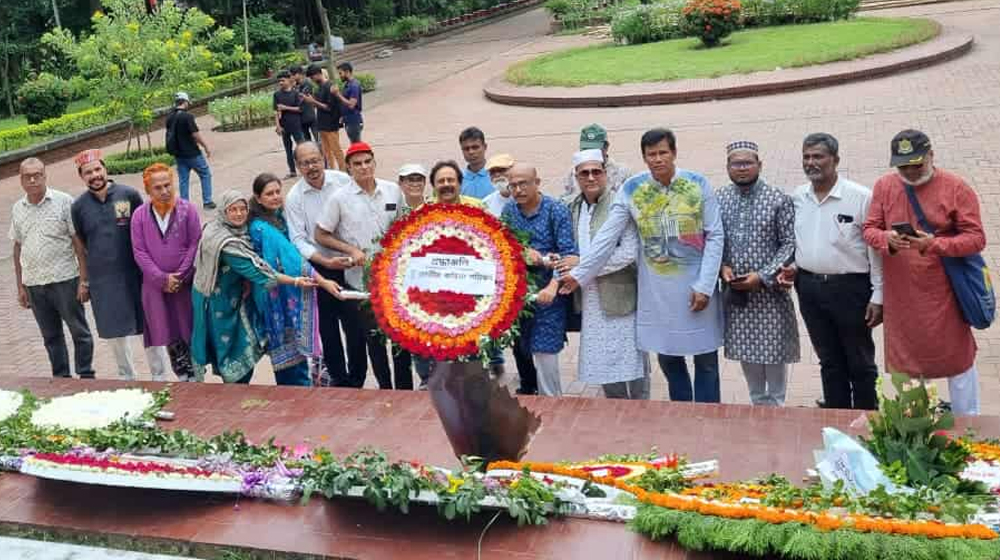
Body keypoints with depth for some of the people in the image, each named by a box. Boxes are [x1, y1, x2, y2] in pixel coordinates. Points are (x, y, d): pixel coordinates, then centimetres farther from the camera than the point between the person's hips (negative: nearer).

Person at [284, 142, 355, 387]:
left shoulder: (343, 181, -6)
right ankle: (336, 372, 29)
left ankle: (357, 372, 26)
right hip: (320, 268, 0)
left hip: (351, 261, 0)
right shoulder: (294, 197, -7)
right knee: (327, 323, 11)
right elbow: (298, 240, -8)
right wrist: (326, 262, -19)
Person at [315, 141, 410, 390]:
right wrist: (351, 250, -13)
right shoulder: (340, 198, -7)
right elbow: (321, 235, -2)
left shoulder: (393, 190, 1)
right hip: (360, 280, -2)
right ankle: (385, 387, 21)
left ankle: (405, 389, 23)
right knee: (374, 338, 6)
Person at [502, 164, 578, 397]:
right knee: (520, 349, 6)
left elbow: (569, 254, -13)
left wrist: (553, 286, -26)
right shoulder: (509, 211, 9)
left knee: (544, 351, -7)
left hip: (547, 293, -4)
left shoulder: (557, 211, -5)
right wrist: (527, 252, -18)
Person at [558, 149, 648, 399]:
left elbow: (629, 252, -20)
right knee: (603, 364, 14)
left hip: (621, 298, -6)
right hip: (591, 300, 6)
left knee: (633, 362, 5)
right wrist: (562, 264, -1)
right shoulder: (574, 208, 8)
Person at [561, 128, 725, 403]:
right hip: (657, 291, 1)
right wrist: (580, 274, -7)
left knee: (706, 360, 5)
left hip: (697, 286, -1)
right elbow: (607, 237, -3)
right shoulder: (630, 189, -3)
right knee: (669, 360, 9)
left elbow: (715, 237, -4)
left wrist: (705, 286, -10)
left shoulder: (698, 184, -5)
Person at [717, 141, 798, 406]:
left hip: (769, 291, -3)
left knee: (773, 352, 6)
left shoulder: (778, 200, -7)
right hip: (734, 292, 3)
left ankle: (776, 408, 24)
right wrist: (722, 267, -9)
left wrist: (763, 276, -16)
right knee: (746, 354, 13)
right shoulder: (719, 199, 2)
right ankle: (759, 404, 31)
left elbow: (789, 244, -8)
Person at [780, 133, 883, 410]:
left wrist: (877, 296, -10)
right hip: (809, 288, 5)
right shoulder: (798, 197, 5)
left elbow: (875, 248, -9)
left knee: (860, 363, 7)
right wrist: (794, 267, 1)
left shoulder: (860, 197, -11)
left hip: (850, 288, -5)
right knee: (829, 361, 16)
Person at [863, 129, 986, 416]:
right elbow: (869, 229, 4)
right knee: (904, 358, 12)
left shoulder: (956, 187, -8)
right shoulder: (884, 186, 2)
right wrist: (887, 239, -19)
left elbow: (976, 238, -9)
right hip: (900, 295, 3)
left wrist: (935, 244, -24)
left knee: (957, 357, 7)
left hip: (943, 293, -3)